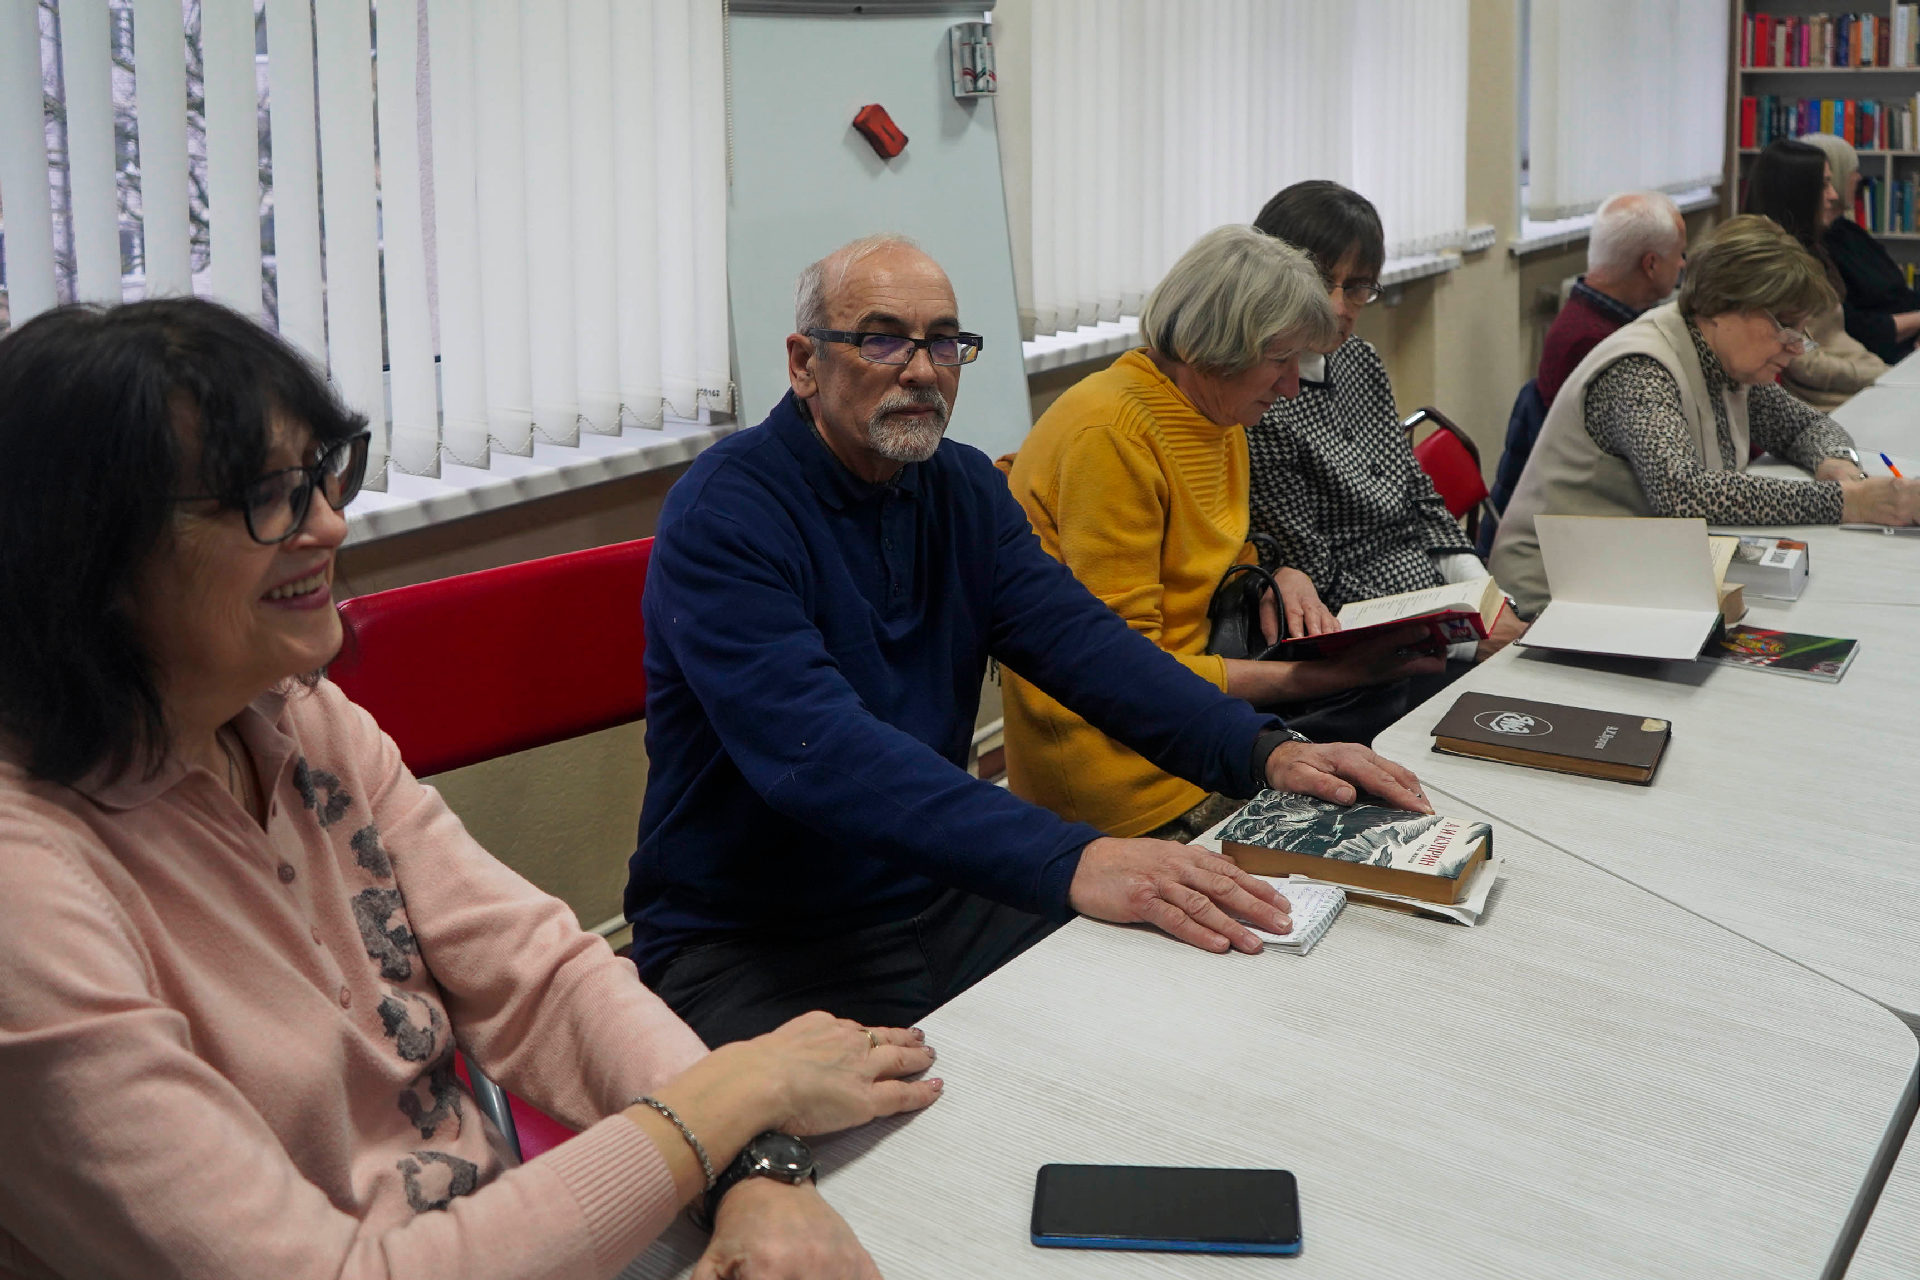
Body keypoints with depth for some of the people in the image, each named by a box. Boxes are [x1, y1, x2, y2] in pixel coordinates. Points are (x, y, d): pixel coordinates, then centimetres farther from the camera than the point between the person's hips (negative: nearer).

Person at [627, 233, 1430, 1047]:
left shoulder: (963, 486, 8)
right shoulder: (722, 514, -17)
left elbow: (1079, 637, -2)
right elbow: (818, 750, -30)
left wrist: (1265, 751, -19)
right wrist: (1067, 863, -41)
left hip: (936, 901, 7)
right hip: (745, 949, -6)